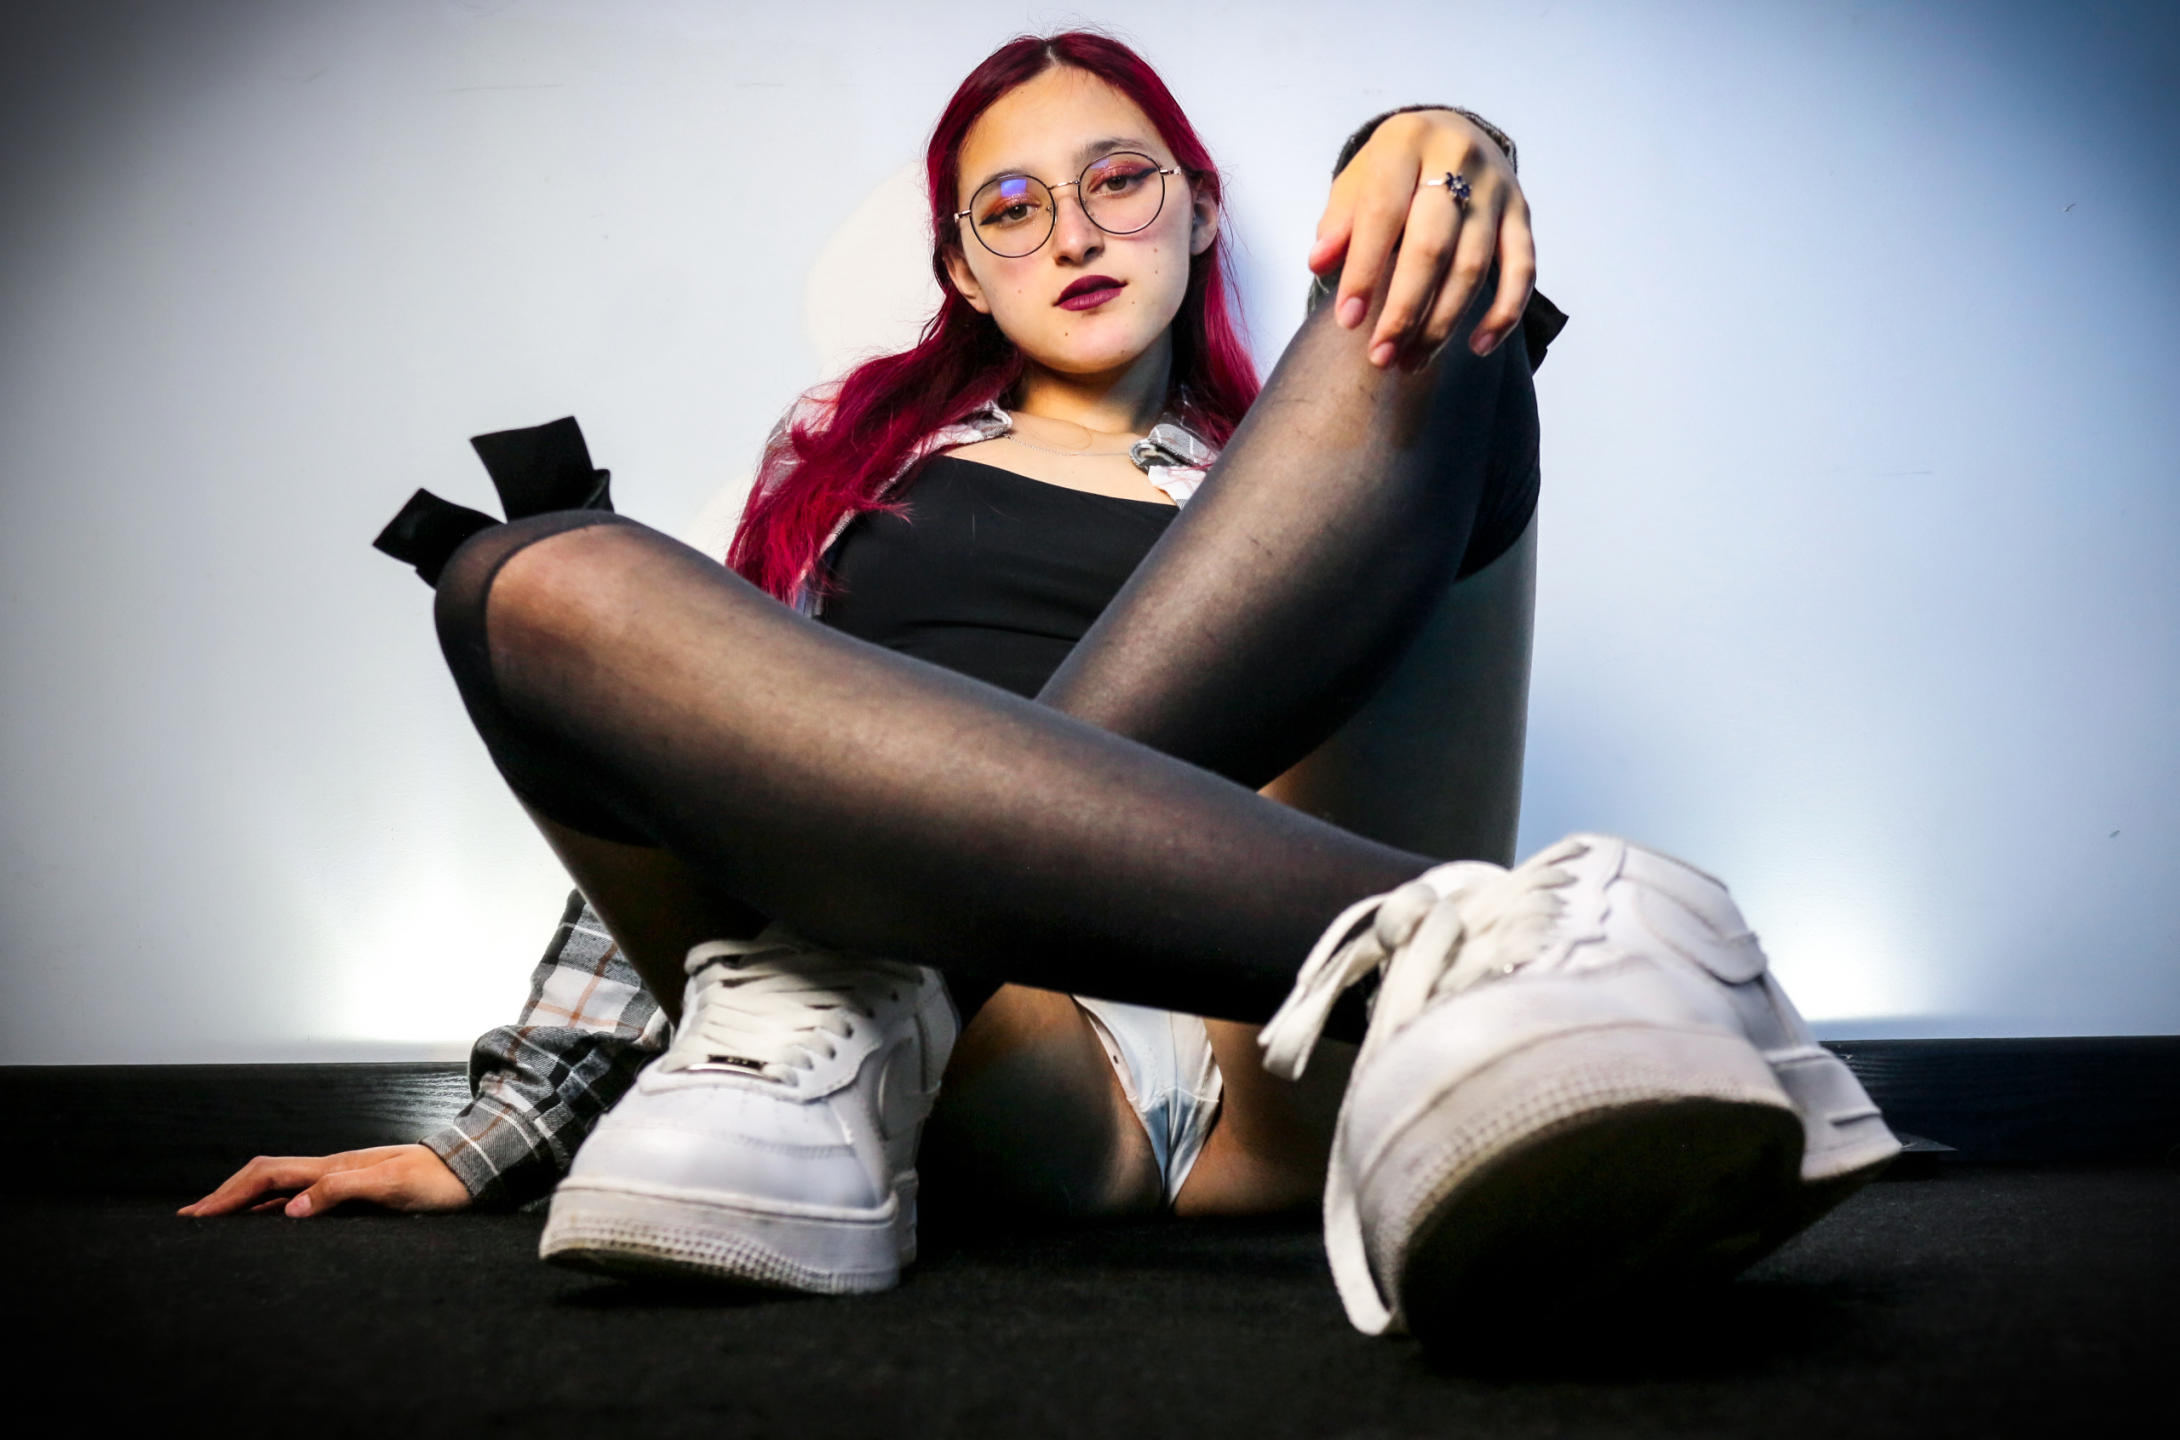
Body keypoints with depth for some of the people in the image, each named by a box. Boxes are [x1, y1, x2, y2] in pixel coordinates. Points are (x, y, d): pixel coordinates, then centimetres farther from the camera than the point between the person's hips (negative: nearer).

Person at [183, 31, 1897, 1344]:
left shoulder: (1288, 469, 27)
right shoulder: (851, 440, 30)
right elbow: (691, 788, 25)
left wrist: (1448, 156, -19)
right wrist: (503, 1137, 19)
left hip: (1237, 1050, 0)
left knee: (1427, 336, -11)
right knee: (542, 579, -22)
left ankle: (845, 1004, -25)